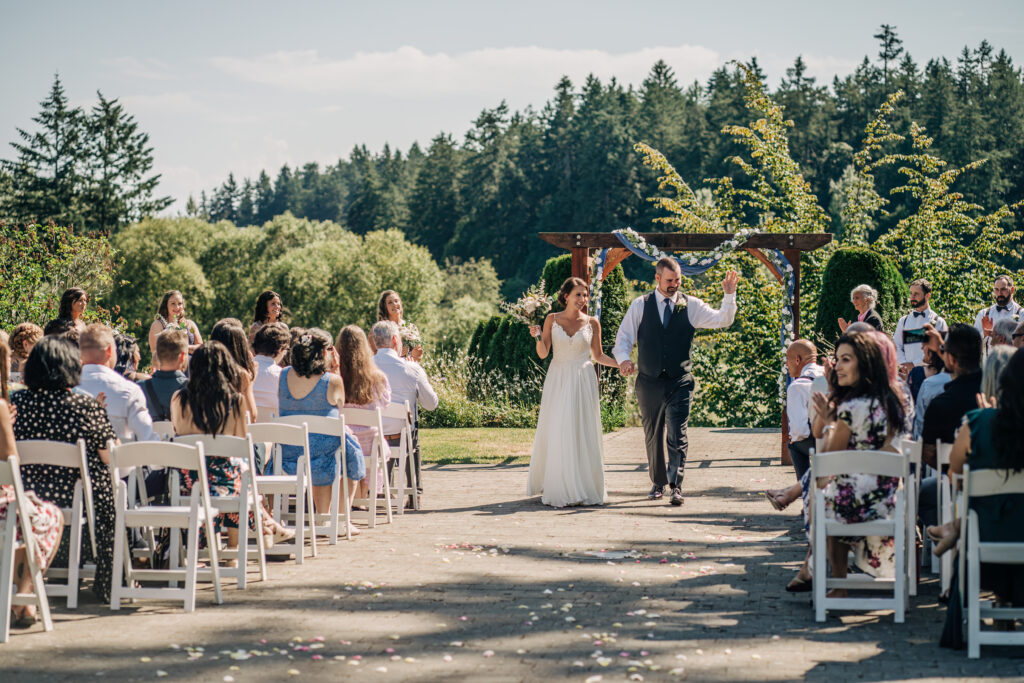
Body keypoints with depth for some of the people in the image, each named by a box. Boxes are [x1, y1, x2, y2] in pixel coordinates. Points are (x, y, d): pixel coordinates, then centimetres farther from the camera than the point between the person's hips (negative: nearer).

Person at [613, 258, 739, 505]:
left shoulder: (691, 306, 4)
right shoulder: (640, 306, 5)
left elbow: (723, 320, -2)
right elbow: (624, 337, 3)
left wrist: (729, 295, -17)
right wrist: (624, 358, -16)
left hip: (679, 382, -2)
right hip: (649, 381, 2)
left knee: (677, 435, -11)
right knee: (653, 436, 11)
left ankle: (676, 486, -11)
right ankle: (658, 483, 25)